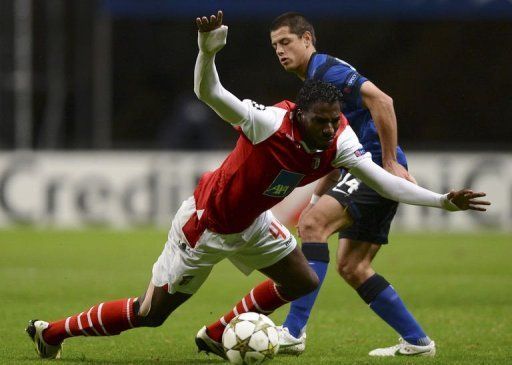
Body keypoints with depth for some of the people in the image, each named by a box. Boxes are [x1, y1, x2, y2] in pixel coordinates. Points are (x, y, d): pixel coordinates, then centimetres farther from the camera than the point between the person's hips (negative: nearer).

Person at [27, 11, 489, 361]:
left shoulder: (338, 141, -15)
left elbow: (381, 179, -15)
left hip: (250, 223, 7)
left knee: (302, 283, 9)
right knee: (150, 314, -3)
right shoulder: (271, 123, -33)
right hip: (205, 224, -7)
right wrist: (208, 52, -62)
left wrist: (442, 200, -24)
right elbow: (208, 93, -42)